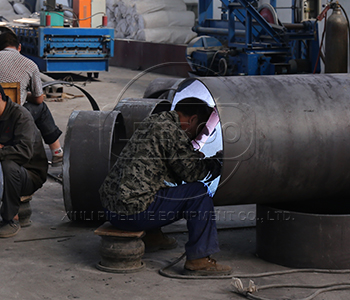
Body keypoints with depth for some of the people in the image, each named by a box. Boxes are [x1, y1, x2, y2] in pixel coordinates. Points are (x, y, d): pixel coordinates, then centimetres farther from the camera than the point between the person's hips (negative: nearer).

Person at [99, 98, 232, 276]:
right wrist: (214, 164, 12)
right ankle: (198, 260, -3)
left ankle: (153, 237, 38)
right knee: (198, 192, -4)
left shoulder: (151, 122, 17)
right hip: (133, 212, -10)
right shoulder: (171, 131, -11)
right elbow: (191, 172, -6)